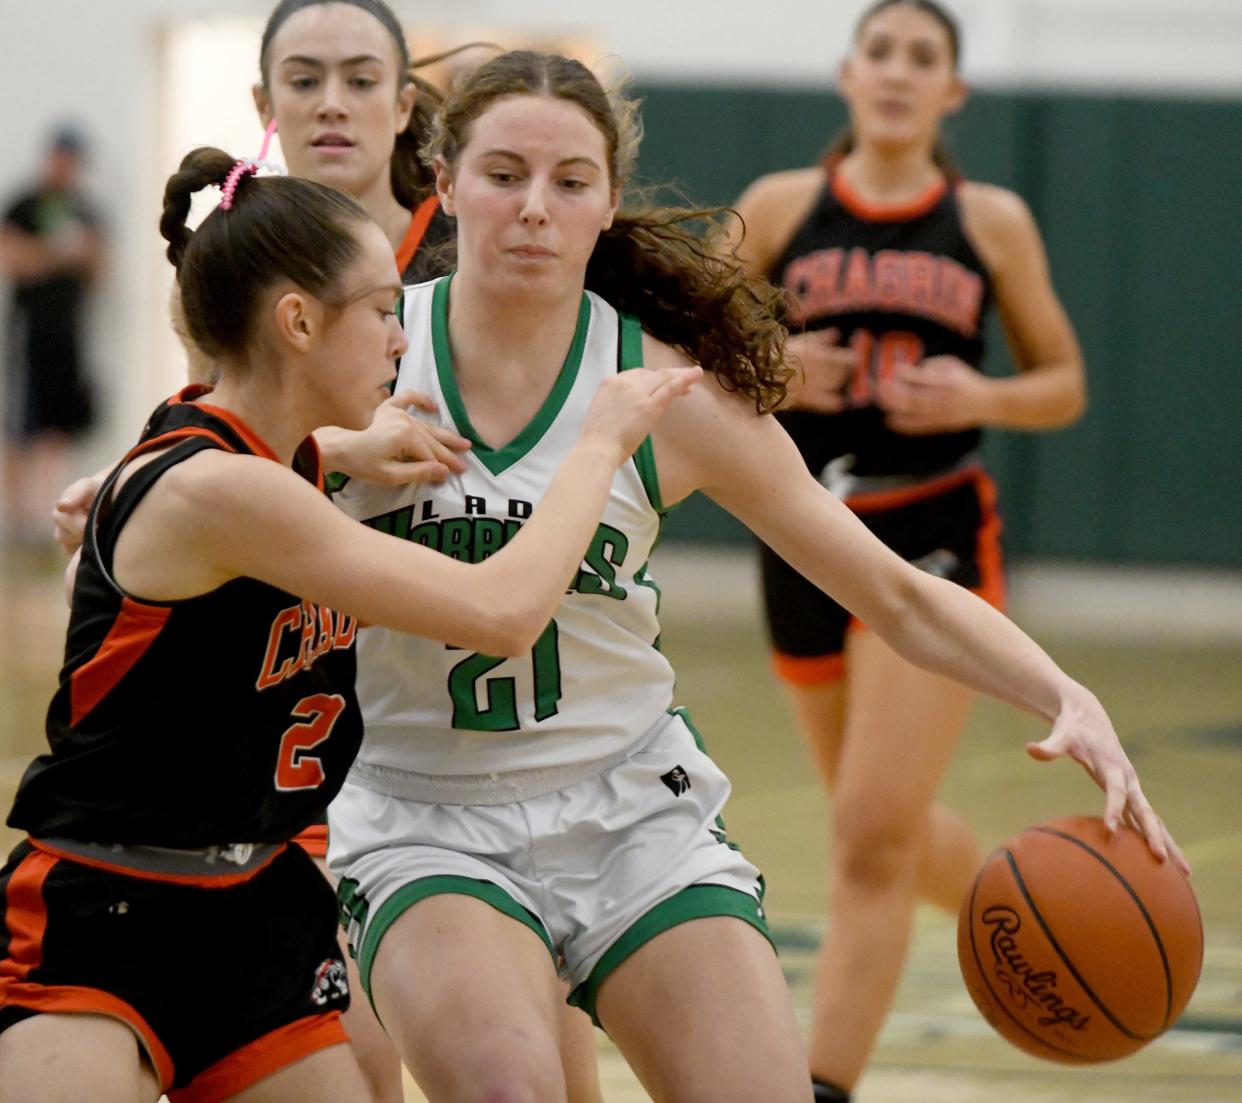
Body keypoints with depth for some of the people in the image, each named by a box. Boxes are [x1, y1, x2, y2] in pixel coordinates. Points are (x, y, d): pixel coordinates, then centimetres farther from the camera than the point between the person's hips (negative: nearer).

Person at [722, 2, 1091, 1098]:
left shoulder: (992, 223, 1)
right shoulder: (779, 208, 2)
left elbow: (1065, 386, 8)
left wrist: (980, 398, -12)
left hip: (935, 536, -3)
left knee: (874, 832, -14)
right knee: (888, 825, 18)